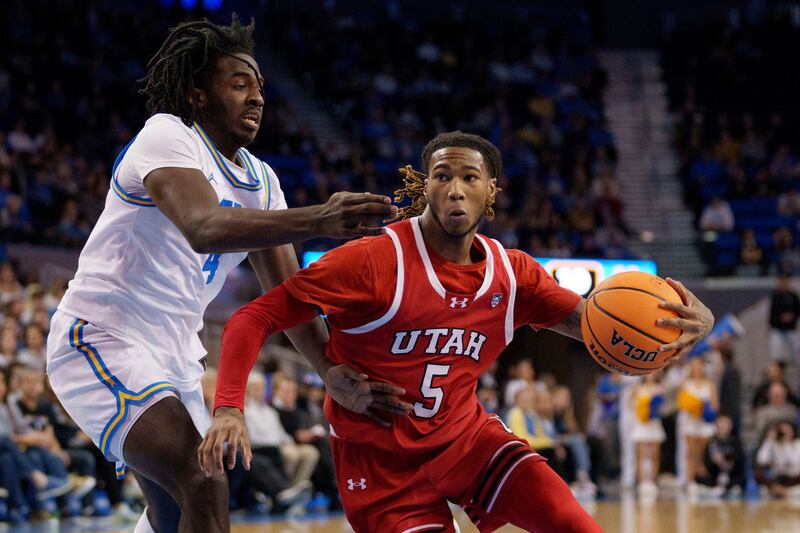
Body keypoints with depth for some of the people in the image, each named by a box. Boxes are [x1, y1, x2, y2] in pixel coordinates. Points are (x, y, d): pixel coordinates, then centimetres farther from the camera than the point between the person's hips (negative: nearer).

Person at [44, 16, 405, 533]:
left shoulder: (260, 180, 9)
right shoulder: (166, 136, -15)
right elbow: (203, 229, -36)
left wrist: (332, 371, -16)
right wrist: (317, 220, -49)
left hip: (174, 355, 10)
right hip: (103, 340, -10)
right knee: (204, 485, -26)